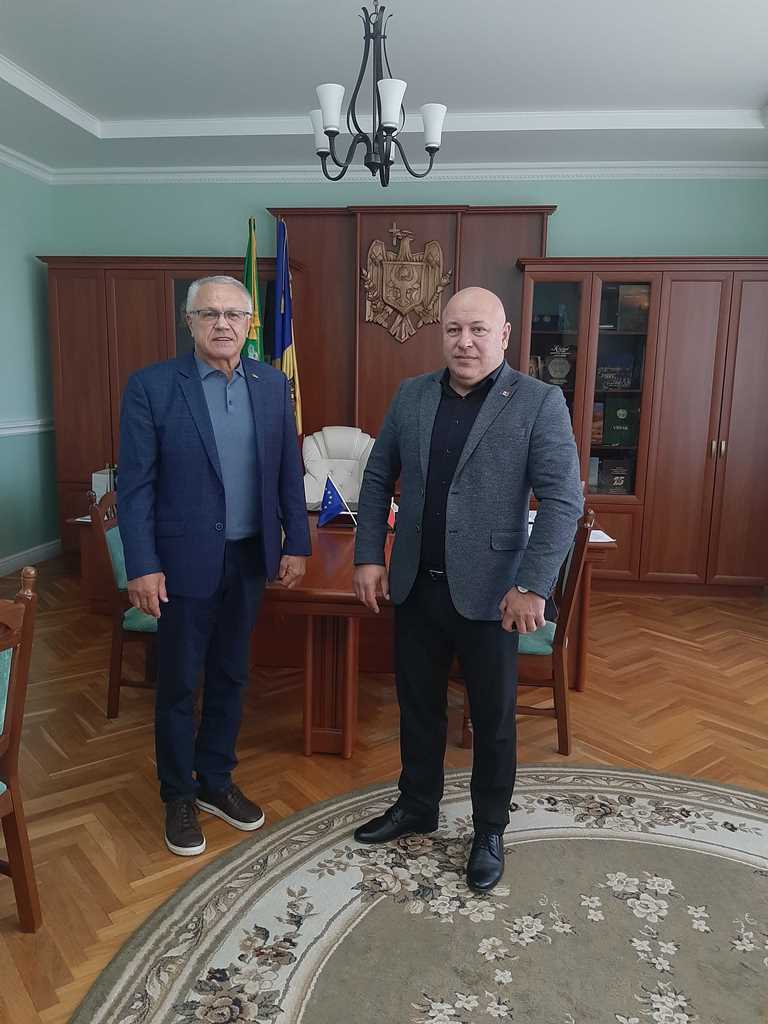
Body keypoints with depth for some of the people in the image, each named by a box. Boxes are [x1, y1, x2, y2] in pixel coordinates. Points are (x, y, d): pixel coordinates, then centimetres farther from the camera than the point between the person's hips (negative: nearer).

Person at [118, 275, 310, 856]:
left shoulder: (273, 384, 3)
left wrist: (296, 543, 4)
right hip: (185, 561, -4)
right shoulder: (152, 386, -9)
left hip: (250, 558, 4)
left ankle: (216, 781, 37)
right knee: (178, 684, 10)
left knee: (231, 677, 17)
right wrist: (142, 566, -12)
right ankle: (179, 796, 31)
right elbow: (135, 484, -9)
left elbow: (288, 472, 7)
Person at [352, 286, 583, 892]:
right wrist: (369, 557, 3)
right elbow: (378, 479, 10)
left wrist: (533, 586, -20)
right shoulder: (412, 396, 4)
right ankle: (418, 807, 41)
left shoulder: (539, 402, -9)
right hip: (415, 587, 4)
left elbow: (563, 500, -13)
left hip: (489, 593, -4)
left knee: (493, 720, 12)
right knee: (418, 707, 19)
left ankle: (490, 831, 34)